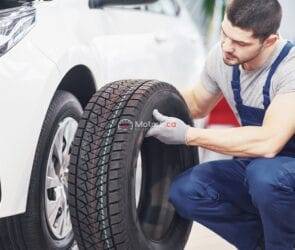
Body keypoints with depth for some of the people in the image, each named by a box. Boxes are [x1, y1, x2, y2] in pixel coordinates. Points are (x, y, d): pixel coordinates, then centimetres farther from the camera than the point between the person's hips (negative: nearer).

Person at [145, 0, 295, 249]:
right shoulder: (221, 56, -6)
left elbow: (268, 143, -36)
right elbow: (198, 104, 15)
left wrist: (188, 135, -31)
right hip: (256, 168, 6)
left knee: (265, 174, -38)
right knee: (185, 192, -16)